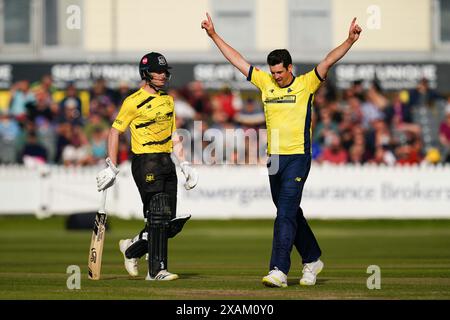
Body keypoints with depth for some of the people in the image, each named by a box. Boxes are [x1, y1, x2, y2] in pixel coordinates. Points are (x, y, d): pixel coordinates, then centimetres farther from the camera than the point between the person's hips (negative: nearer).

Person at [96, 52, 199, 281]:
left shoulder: (168, 100, 16)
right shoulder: (134, 101, -7)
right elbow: (115, 132, -4)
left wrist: (185, 165, 14)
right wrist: (112, 168, -8)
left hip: (166, 163, 7)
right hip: (145, 163, -7)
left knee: (170, 223, 4)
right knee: (158, 216, -13)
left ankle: (132, 248, 24)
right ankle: (156, 270, -9)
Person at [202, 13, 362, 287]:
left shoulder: (306, 84, -3)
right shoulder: (266, 83, 10)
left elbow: (328, 61, -15)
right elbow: (236, 59, 13)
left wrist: (350, 41, -28)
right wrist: (214, 35, 14)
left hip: (298, 157, -6)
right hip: (274, 159, 6)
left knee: (286, 214, -13)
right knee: (290, 214, 15)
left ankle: (279, 270, -18)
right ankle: (312, 259, 31)